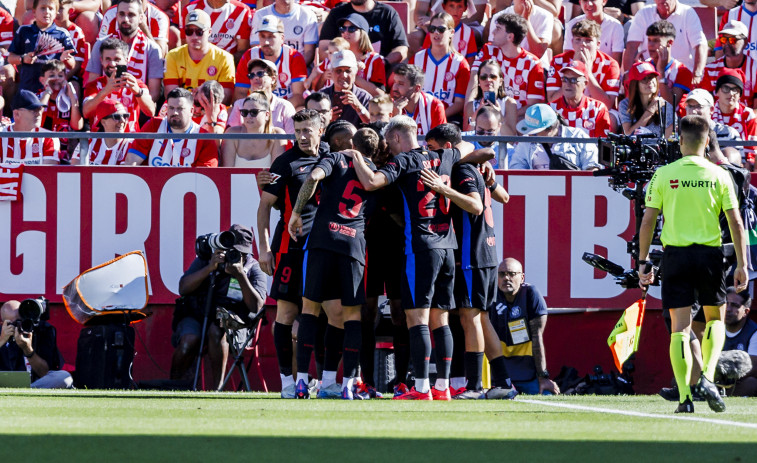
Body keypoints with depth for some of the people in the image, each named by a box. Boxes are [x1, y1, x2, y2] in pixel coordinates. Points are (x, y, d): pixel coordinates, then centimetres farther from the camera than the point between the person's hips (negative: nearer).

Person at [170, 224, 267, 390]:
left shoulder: (253, 269, 6)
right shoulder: (204, 260, 10)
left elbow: (256, 307, -7)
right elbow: (183, 289, -2)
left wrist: (241, 275, -17)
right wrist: (209, 268, -12)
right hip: (196, 316, 1)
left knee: (216, 331, -37)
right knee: (189, 340, -32)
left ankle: (217, 388, -33)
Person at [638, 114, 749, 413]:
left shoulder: (664, 175, -2)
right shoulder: (719, 176, -1)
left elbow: (648, 221, -2)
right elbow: (736, 223, -3)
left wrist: (643, 261, 5)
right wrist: (741, 264, 2)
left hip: (675, 254, 0)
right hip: (710, 254, 1)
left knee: (680, 327, 2)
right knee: (715, 318, 19)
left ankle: (684, 396, -5)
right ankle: (707, 376, -2)